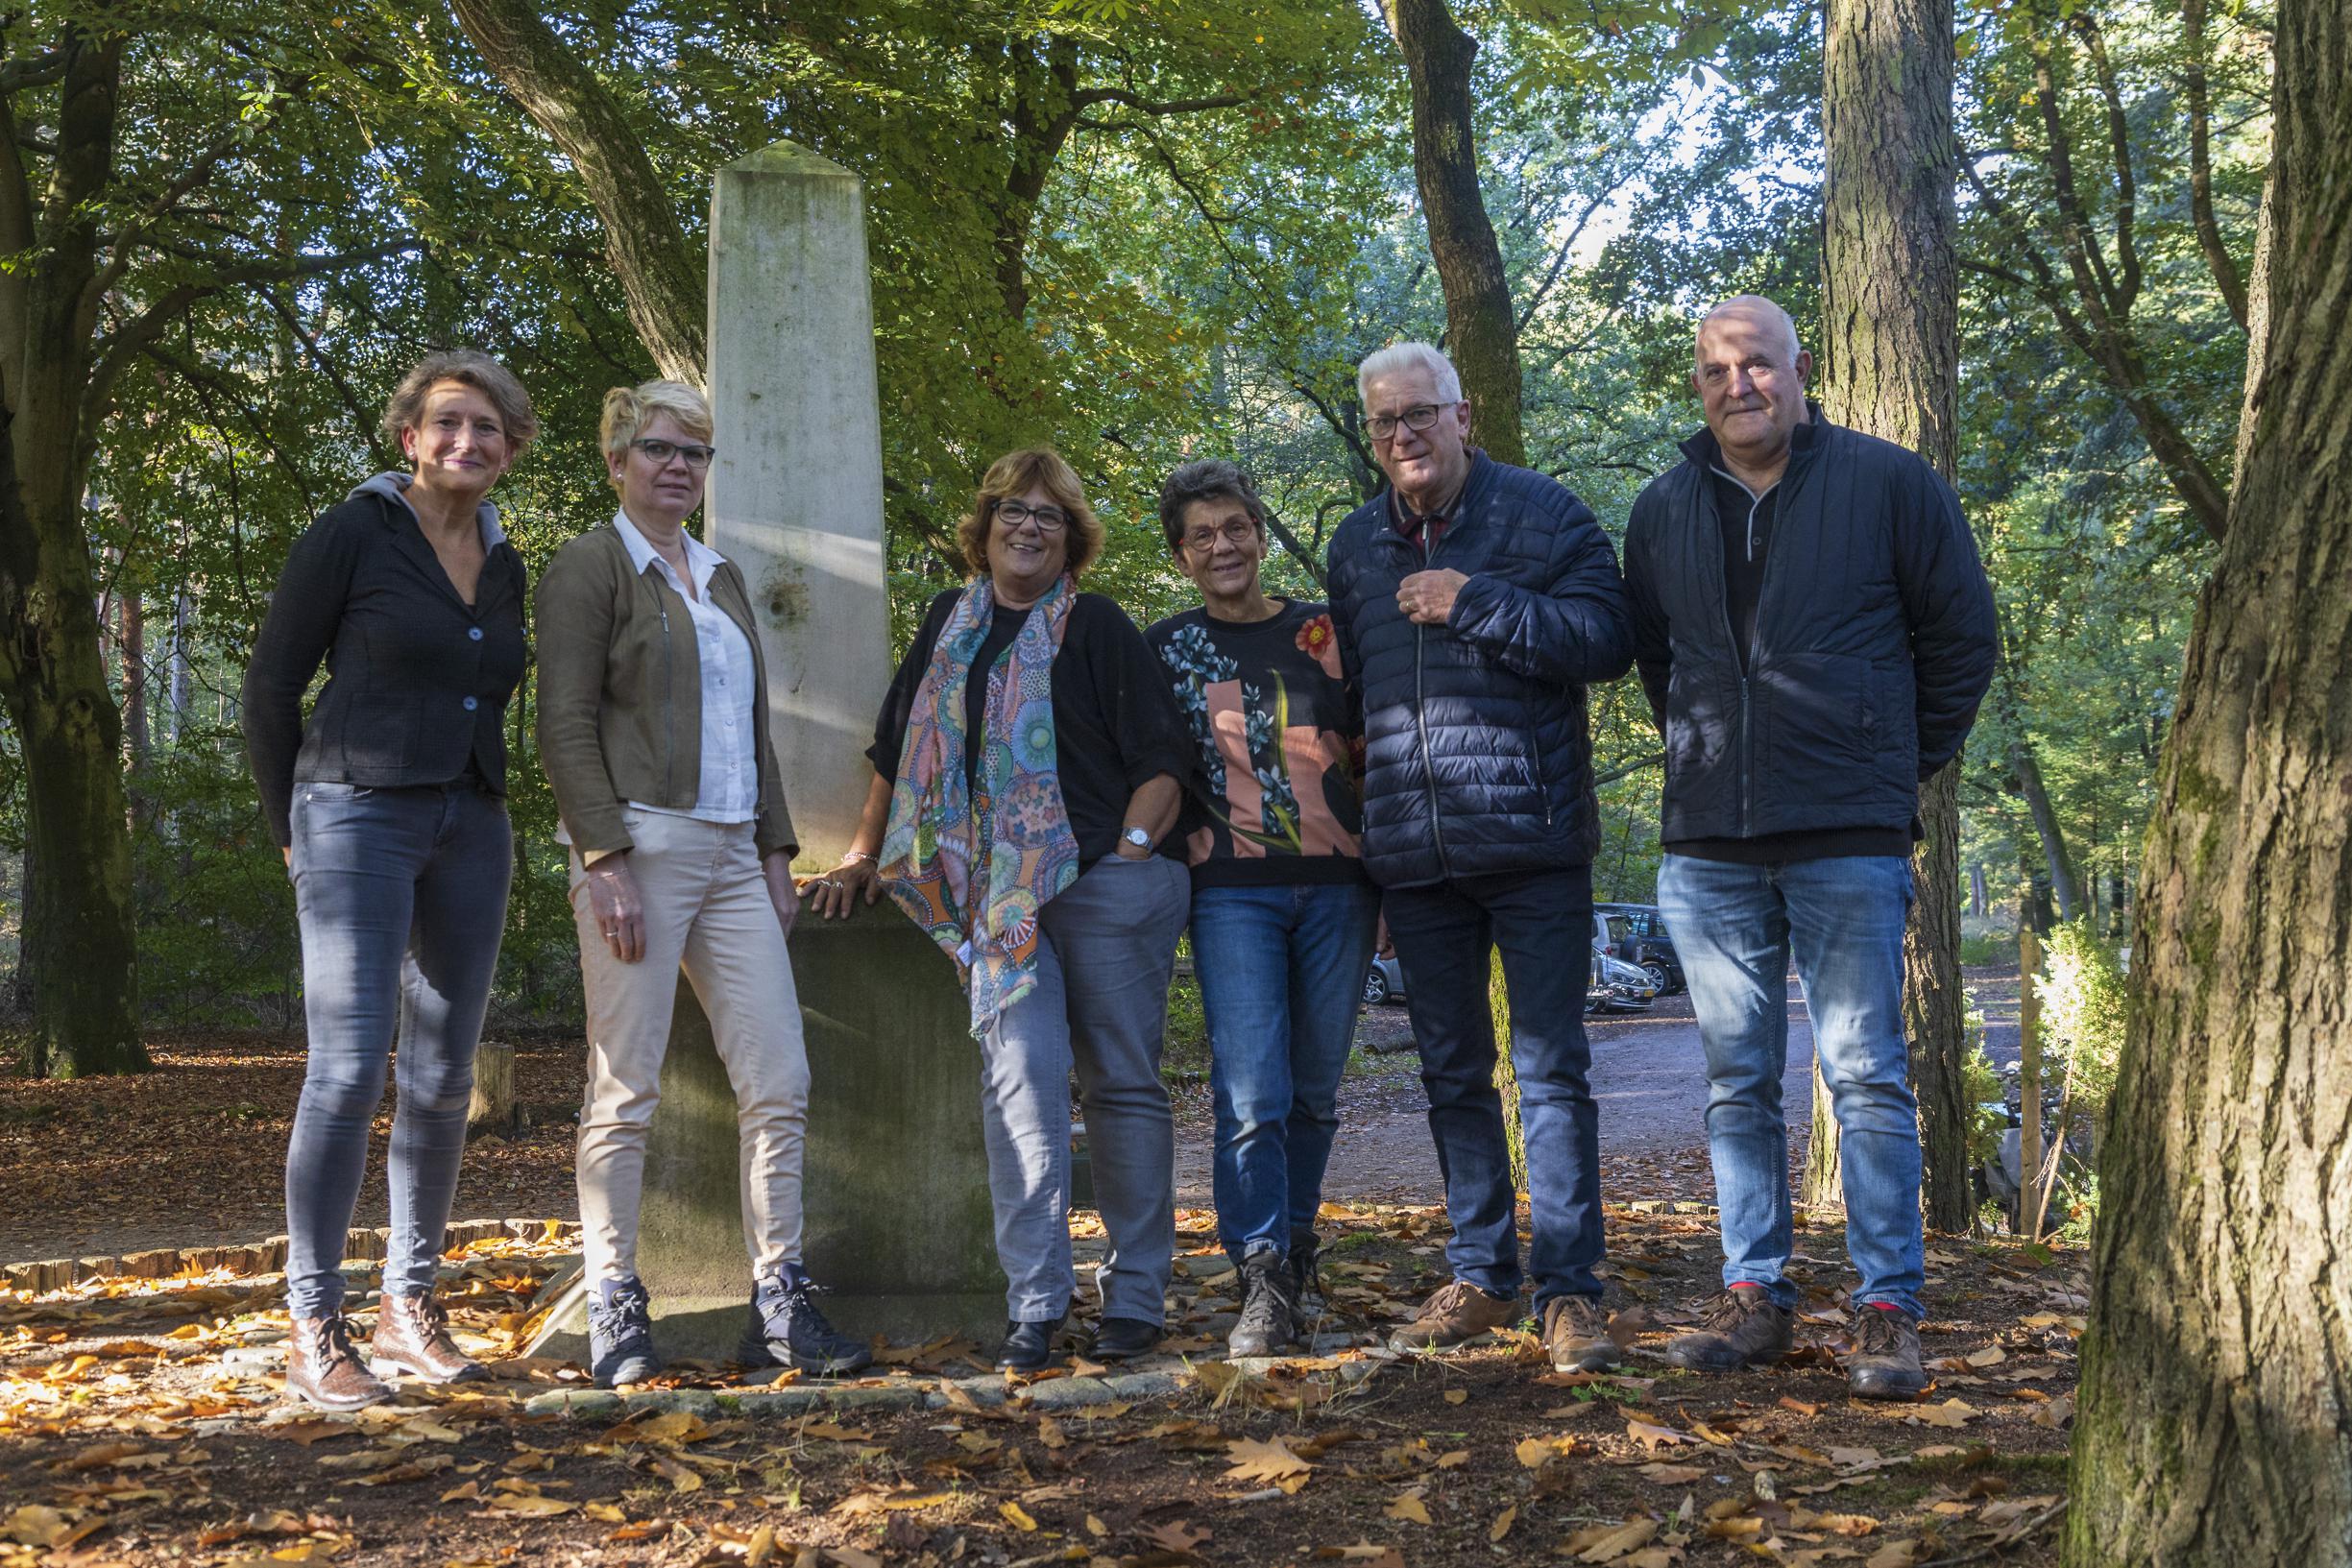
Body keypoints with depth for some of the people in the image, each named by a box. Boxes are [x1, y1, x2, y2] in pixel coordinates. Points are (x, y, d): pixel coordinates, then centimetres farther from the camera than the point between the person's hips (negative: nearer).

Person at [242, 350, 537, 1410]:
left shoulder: (504, 567, 13)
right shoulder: (352, 535, -3)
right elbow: (271, 686, 0)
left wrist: (474, 805, 15)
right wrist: (291, 827, 3)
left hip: (471, 831, 6)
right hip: (360, 816, -6)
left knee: (442, 1077, 7)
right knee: (349, 1067, -12)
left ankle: (407, 1311, 18)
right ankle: (312, 1328, -3)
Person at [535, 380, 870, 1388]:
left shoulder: (722, 577, 21)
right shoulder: (589, 566, 0)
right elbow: (565, 726, -9)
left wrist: (776, 852, 15)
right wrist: (605, 860, -17)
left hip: (732, 853, 7)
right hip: (640, 844, -7)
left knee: (779, 1083, 0)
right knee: (627, 1091, -3)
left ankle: (781, 1305, 5)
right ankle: (614, 1313, 5)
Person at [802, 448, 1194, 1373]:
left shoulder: (1097, 627, 5)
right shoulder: (952, 624, 17)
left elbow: (1162, 755, 0)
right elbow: (900, 749, 23)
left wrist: (1135, 842, -11)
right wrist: (865, 855, 19)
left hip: (1107, 883, -2)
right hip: (1000, 894, 3)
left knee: (1123, 1084, 1)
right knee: (1021, 1078, -11)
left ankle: (1136, 1295, 9)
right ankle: (1034, 1304, -12)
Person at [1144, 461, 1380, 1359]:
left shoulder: (1324, 633, 10)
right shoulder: (1164, 649, 9)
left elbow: (1375, 756, 13)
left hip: (1336, 883, 2)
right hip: (1231, 891, -1)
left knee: (1314, 1089, 8)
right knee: (1251, 1094, -12)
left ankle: (1293, 1242, 26)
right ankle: (1265, 1283, -11)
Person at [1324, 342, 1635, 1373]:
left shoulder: (1542, 513, -2)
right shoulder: (1356, 545, 14)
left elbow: (1607, 641, -13)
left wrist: (1476, 605, -15)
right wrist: (1352, 746, 10)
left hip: (1532, 836, -5)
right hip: (1414, 856, 5)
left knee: (1552, 1068, -3)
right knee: (1452, 1075, 11)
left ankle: (1569, 1290, 2)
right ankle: (1479, 1276, 22)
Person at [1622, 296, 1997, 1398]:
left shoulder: (1887, 482, 1)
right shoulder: (1664, 509, 11)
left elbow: (1961, 634, 7)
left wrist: (1907, 760, 6)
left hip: (1849, 839, -4)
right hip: (1707, 844, 4)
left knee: (1866, 1077, -3)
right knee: (1736, 1081, 7)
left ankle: (1888, 1310, 3)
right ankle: (1753, 1296, 15)